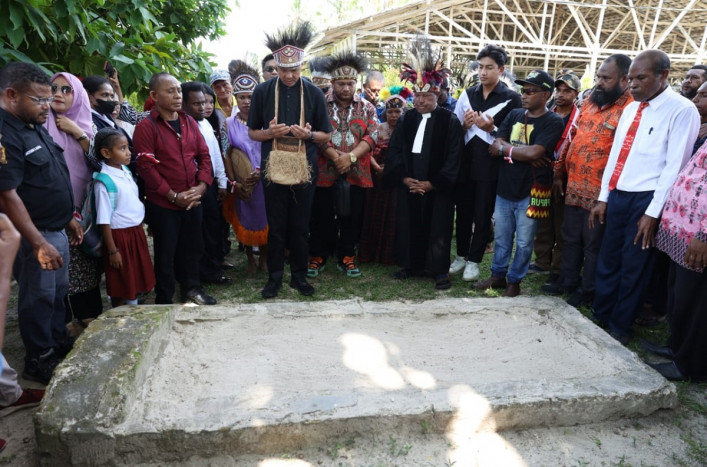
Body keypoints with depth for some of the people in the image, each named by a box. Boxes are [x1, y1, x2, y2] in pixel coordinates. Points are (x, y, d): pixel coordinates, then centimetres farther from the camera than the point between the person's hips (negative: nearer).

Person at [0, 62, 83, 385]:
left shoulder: (36, 127, 9)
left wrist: (69, 218, 18)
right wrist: (39, 244, -24)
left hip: (57, 230, 9)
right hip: (36, 236, -9)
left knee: (58, 293, 20)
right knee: (38, 299, 6)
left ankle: (60, 347, 36)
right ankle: (39, 361, 23)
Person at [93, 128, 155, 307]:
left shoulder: (126, 171, 3)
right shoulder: (104, 182, -20)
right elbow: (104, 221, -18)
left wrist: (141, 226, 13)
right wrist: (112, 251, -16)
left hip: (136, 232, 8)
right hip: (119, 236, -8)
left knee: (136, 279, 19)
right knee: (121, 286, 8)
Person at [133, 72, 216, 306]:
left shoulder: (189, 122, 8)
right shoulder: (146, 127, -9)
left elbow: (204, 155, 8)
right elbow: (146, 167, -14)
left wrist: (201, 186, -6)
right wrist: (173, 196, -15)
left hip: (193, 200, 5)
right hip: (162, 204, -5)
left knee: (192, 247, 16)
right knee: (165, 253, 7)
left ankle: (191, 287, 35)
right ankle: (164, 300, 22)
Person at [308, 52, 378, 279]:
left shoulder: (367, 108, 8)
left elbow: (371, 136, -3)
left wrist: (351, 157, -17)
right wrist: (336, 158, -18)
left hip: (356, 174, 2)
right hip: (325, 173, -1)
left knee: (352, 218, 8)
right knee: (322, 218, 6)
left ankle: (346, 258, 22)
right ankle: (318, 256, 21)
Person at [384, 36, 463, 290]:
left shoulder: (450, 120, -4)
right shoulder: (407, 119, 8)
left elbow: (453, 157, -7)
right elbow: (394, 150, 5)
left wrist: (432, 183, -13)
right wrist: (404, 178, -8)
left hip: (437, 186, -3)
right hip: (408, 185, 4)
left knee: (437, 227, 3)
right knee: (409, 225, 9)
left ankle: (440, 269, 14)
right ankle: (411, 264, 24)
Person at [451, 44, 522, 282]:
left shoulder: (512, 98, -3)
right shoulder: (468, 94, 8)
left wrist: (491, 128, -18)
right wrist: (464, 125, -9)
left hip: (491, 166, -3)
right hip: (465, 163, 4)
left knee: (483, 215, 5)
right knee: (463, 211, 11)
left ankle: (473, 260, 19)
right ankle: (461, 256, 26)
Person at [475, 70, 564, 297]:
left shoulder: (553, 122, -8)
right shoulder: (514, 115, 8)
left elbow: (534, 152, -21)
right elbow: (496, 145, -2)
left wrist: (504, 148, -9)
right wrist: (523, 154, -15)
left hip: (531, 191, -5)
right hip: (505, 187, 5)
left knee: (523, 242, 6)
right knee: (501, 238, 15)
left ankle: (514, 280, 22)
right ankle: (498, 275, 30)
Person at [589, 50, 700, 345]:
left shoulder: (682, 111, -9)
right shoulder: (631, 109, 12)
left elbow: (674, 167, -12)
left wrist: (653, 212, -14)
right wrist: (603, 198, 10)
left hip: (646, 199, -6)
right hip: (617, 196, 6)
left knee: (633, 268, 6)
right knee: (607, 261, 13)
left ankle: (620, 328, 21)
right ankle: (600, 319, 28)